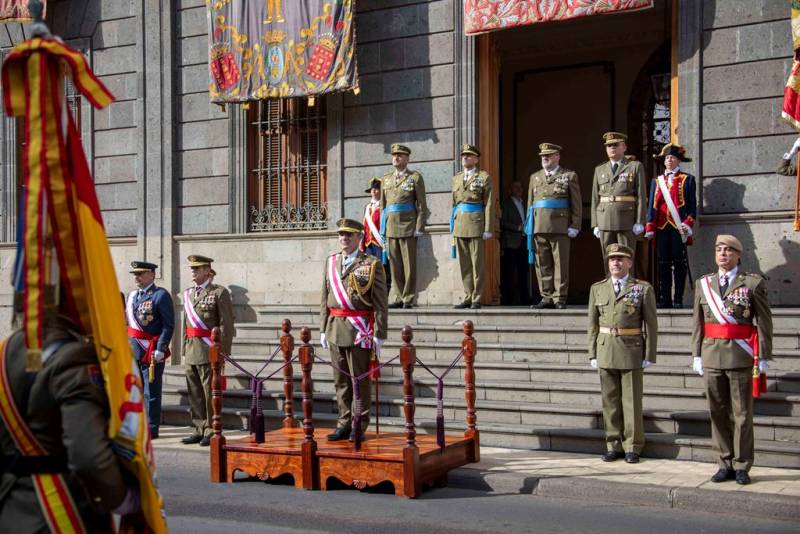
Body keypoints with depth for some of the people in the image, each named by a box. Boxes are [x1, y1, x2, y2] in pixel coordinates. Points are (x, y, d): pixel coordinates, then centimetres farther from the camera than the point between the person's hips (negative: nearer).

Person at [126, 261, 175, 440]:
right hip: (132, 351, 7)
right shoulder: (132, 295, 14)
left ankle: (151, 429, 6)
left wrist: (160, 349, -19)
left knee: (151, 392, -1)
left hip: (152, 352, -7)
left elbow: (168, 325, -13)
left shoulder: (161, 295, -8)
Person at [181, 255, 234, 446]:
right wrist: (185, 351, 16)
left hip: (209, 352, -7)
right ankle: (199, 430, 18)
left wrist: (223, 353, -13)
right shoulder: (188, 293, 16)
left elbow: (226, 325, -8)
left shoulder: (219, 293, -4)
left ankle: (211, 432, 4)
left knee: (210, 393, -3)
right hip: (191, 351, 7)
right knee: (195, 394, 10)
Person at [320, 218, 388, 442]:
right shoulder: (330, 262, 13)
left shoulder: (372, 264, -3)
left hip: (359, 330, -5)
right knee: (341, 380, 10)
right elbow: (324, 298, 16)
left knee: (360, 380, 0)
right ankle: (344, 424, 19)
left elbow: (380, 302, -6)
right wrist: (323, 329, 12)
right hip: (335, 328, 5)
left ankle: (359, 426, 9)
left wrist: (379, 334, -10)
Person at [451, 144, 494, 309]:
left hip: (475, 225, -5)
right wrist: (452, 226, 14)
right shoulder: (456, 178, 17)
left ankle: (477, 299, 1)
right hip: (459, 225, 5)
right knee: (464, 264, 6)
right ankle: (468, 297, 12)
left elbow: (489, 204, -4)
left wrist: (488, 229, -10)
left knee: (477, 263, -3)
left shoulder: (484, 177, 1)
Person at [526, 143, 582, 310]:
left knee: (561, 263, -2)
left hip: (560, 227, -4)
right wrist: (530, 225, 11)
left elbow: (576, 204, 2)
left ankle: (560, 298, 3)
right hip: (539, 226, 4)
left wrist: (574, 226, -5)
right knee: (542, 264, 4)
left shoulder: (569, 176, 6)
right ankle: (547, 297, 10)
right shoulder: (535, 177, 17)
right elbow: (530, 203, 19)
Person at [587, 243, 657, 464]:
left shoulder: (643, 289, -1)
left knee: (632, 400, 1)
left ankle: (632, 447, 10)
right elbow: (593, 324, 9)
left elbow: (651, 324, -2)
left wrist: (649, 356, -6)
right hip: (605, 352, 3)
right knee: (610, 400, 7)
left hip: (632, 351, -3)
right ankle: (613, 446, 15)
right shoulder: (597, 289, 8)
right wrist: (593, 354, 5)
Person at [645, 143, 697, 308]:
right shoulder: (657, 181, 17)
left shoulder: (687, 179, 8)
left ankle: (678, 299, 2)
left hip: (679, 227, -3)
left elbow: (692, 205, 3)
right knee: (663, 263, 1)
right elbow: (652, 205, 14)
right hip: (661, 227, 3)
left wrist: (688, 224, -10)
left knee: (679, 262, -3)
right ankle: (664, 299, 4)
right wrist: (650, 227, 5)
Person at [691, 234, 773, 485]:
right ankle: (725, 464, 17)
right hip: (712, 356, 4)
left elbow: (764, 322, -3)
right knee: (718, 413, 8)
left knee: (742, 414, 3)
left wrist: (763, 357, -7)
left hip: (741, 358, -4)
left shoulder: (753, 283, -2)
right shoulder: (703, 284, 10)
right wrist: (697, 354, 7)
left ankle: (741, 466, 12)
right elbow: (698, 323, 11)